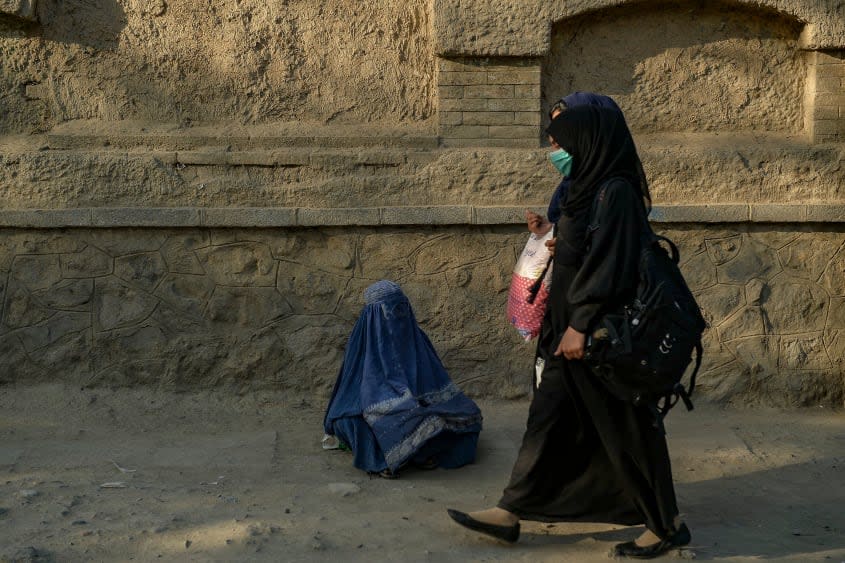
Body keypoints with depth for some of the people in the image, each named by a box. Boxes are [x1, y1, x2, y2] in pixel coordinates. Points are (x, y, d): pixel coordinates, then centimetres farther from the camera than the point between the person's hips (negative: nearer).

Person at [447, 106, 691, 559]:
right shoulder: (589, 189, 12)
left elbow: (608, 264, -22)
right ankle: (511, 511, 18)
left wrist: (580, 325, -23)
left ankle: (667, 524, 16)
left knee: (625, 428, 1)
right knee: (548, 420, 11)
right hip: (571, 328, 10)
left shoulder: (615, 192, -17)